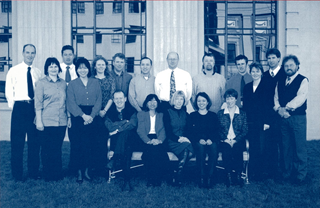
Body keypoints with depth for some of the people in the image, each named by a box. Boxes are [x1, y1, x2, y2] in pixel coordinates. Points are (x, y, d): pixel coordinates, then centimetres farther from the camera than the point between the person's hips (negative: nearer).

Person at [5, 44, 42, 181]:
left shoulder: (38, 72, 10)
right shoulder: (14, 71, 2)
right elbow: (9, 91, 1)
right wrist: (13, 106, -5)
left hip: (35, 107, 3)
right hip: (19, 108, -3)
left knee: (35, 141, 8)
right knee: (17, 142, 0)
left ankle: (34, 172, 18)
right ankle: (17, 174, 11)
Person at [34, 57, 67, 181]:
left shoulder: (63, 83, 11)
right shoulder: (41, 83, 0)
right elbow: (38, 104, -3)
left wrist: (69, 117, 10)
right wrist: (39, 121, -8)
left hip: (61, 122, 3)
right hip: (47, 122, -3)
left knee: (57, 149, 9)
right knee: (47, 149, 4)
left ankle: (57, 174, 20)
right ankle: (47, 175, 16)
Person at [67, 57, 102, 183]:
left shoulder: (95, 83, 9)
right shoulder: (72, 84, 6)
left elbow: (99, 100, 3)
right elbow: (71, 103, -2)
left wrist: (92, 115, -10)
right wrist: (83, 115, -13)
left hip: (92, 116, 2)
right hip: (78, 116, -1)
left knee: (90, 143, -1)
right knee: (79, 143, -3)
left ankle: (87, 170, 9)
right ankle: (79, 172, 4)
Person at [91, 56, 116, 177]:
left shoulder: (110, 79, 9)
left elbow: (112, 97, 3)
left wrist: (105, 110, -6)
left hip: (106, 113, 1)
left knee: (103, 139, 0)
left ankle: (102, 167, 5)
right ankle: (94, 166, 6)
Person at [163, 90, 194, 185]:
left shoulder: (186, 114, 19)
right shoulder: (168, 113, 5)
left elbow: (189, 130, 12)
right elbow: (168, 132, -3)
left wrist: (185, 138, -10)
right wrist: (178, 139, -18)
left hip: (184, 141, 4)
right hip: (172, 142, -4)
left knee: (190, 151, -31)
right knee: (186, 147, -34)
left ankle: (177, 176, -25)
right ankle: (178, 177, -28)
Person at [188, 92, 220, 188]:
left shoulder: (213, 115, 17)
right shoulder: (192, 115, 15)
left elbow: (217, 131, 7)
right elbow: (190, 131, 4)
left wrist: (211, 139, -13)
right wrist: (199, 139, -13)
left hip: (211, 141, 1)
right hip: (197, 141, 0)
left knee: (214, 147, -34)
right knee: (200, 146, -36)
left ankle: (210, 176, -31)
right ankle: (202, 176, -34)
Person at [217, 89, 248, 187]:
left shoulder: (242, 114, 13)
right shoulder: (220, 113, 14)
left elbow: (245, 130, 5)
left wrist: (235, 140, -11)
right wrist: (225, 139, -11)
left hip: (238, 141, 0)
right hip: (224, 141, 0)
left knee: (237, 149, -34)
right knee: (226, 149, -33)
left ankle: (238, 175, -23)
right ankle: (228, 175, -25)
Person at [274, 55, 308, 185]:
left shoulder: (303, 80, -2)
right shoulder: (280, 82, 16)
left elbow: (300, 98, -14)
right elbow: (276, 97, 10)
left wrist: (287, 108, -16)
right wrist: (279, 109, -9)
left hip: (298, 117, -5)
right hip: (283, 117, 5)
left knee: (300, 148, -2)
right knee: (286, 147, 9)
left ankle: (300, 176, 8)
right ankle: (287, 173, 19)